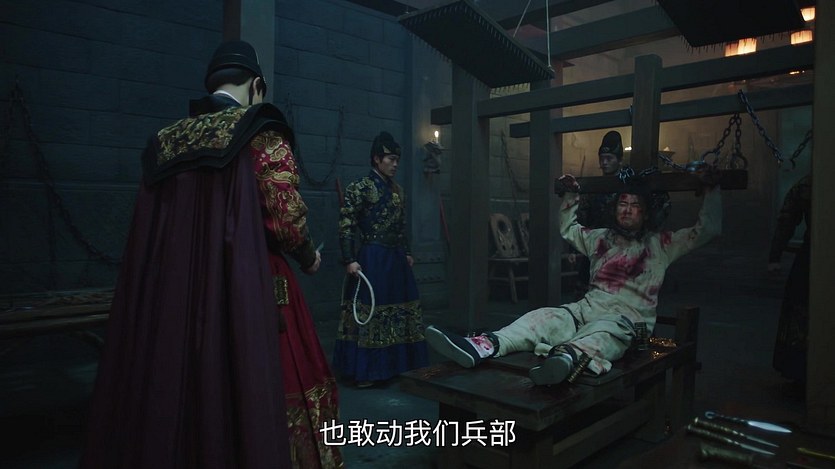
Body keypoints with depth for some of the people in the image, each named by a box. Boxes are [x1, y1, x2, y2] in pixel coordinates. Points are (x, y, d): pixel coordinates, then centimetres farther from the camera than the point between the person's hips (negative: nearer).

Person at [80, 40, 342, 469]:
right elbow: (286, 221, -13)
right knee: (251, 392, 4)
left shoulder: (165, 141, 11)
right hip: (249, 292, -6)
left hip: (170, 293, 6)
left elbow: (155, 231, 14)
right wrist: (308, 257, 6)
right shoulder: (262, 135, -6)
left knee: (173, 394, 15)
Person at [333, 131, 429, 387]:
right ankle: (365, 371, 9)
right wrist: (349, 260, -19)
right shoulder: (359, 188, -9)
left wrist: (407, 253, 19)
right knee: (369, 309, -2)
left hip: (396, 258, 8)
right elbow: (345, 226, -13)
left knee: (400, 309, 12)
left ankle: (398, 363, 27)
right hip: (372, 258, -8)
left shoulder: (397, 190, 13)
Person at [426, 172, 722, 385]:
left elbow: (708, 229, 14)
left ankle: (567, 358, -78)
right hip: (587, 307, 4)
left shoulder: (660, 244, 15)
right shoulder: (600, 238, 26)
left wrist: (710, 190, 11)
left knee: (602, 332, -42)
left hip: (628, 317, -4)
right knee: (543, 317, -27)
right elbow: (567, 229, 42)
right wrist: (572, 195, 42)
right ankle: (483, 346, -53)